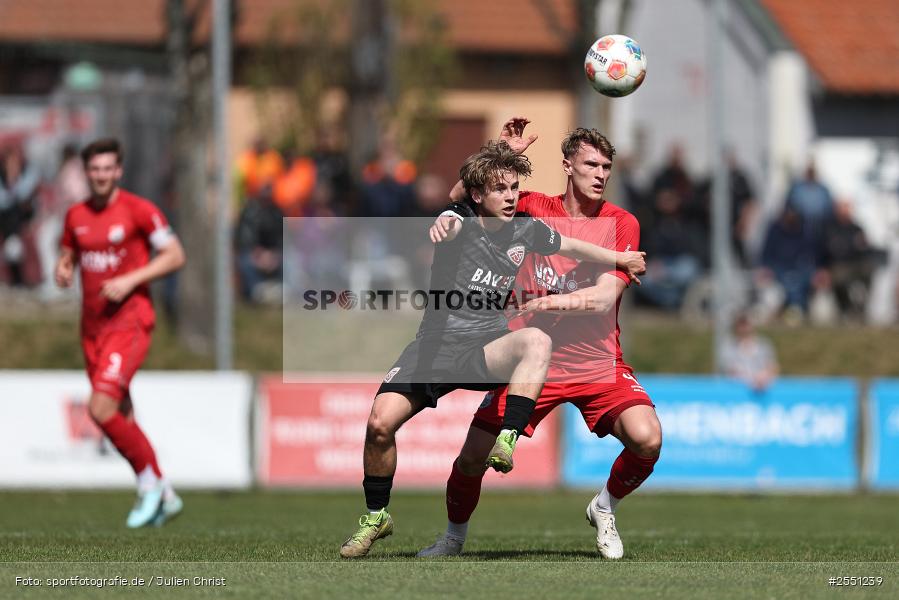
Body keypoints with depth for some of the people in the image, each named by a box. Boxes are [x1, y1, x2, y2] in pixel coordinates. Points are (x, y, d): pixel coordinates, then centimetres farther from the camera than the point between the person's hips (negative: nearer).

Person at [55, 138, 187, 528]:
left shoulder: (139, 210, -8)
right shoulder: (76, 216, 9)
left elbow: (175, 256, -7)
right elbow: (67, 257, 22)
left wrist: (130, 280, -16)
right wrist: (63, 271, -3)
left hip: (129, 323, -6)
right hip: (93, 326, 6)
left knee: (101, 409, -19)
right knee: (122, 418, 8)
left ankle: (149, 479, -2)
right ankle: (163, 496, 20)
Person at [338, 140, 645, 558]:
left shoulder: (524, 230, 4)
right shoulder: (463, 220, -8)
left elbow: (571, 246, 24)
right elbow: (449, 225, -34)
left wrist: (621, 259, 33)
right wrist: (443, 226, -58)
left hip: (484, 349, 1)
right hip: (436, 344, -1)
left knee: (537, 340, -33)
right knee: (380, 422, -15)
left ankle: (505, 443, -39)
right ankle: (376, 516, 7)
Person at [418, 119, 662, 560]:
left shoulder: (621, 223, -3)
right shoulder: (534, 210, 2)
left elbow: (605, 297, -13)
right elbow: (461, 199, 6)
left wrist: (551, 301, -25)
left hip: (597, 362, -1)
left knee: (647, 439, -24)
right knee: (471, 457, -6)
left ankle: (605, 508, 6)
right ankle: (454, 536, 23)